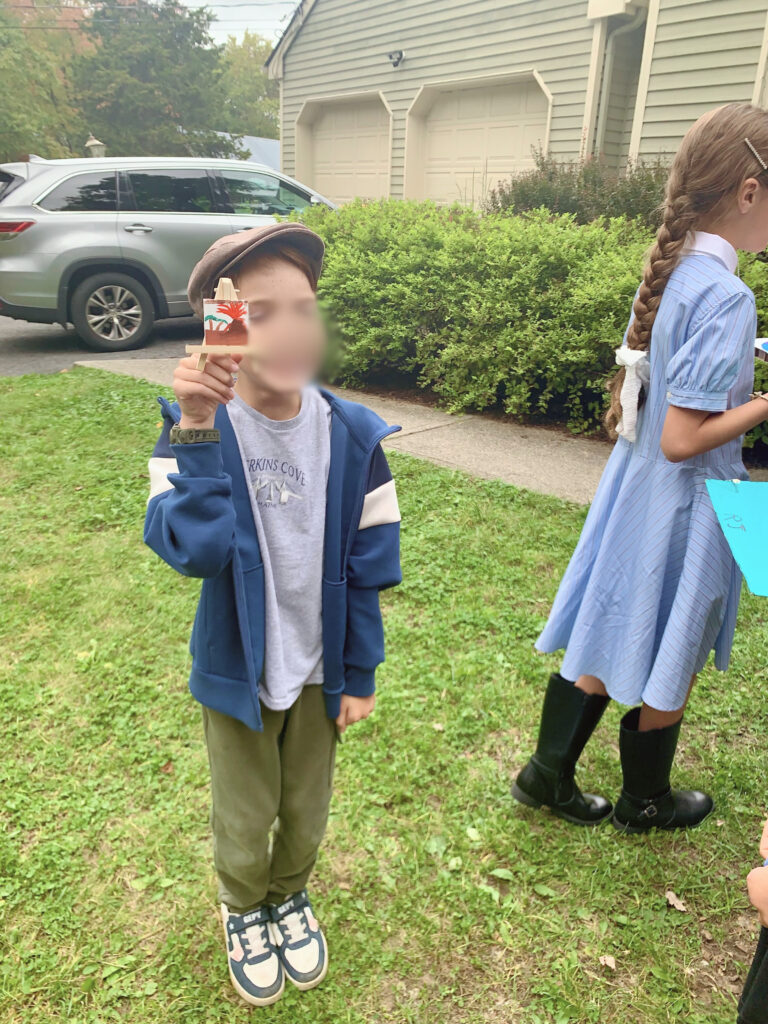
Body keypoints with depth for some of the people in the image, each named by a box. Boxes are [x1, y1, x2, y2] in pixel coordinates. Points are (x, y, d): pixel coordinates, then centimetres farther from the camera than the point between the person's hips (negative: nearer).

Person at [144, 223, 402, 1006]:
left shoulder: (353, 435, -14)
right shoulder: (194, 428, -18)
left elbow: (367, 566, -7)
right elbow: (195, 551, -32)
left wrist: (360, 674, -2)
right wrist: (198, 437, -39)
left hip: (320, 669, 2)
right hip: (236, 669, -1)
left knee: (306, 813, 23)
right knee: (244, 822, 20)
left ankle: (289, 895, 56)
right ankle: (243, 910, 54)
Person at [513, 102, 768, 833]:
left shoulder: (667, 274, 3)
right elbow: (682, 439, -24)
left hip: (633, 493, 7)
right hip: (684, 510, -7)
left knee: (606, 643, 18)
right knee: (668, 670, 13)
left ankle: (547, 775, 32)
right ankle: (644, 802, 36)